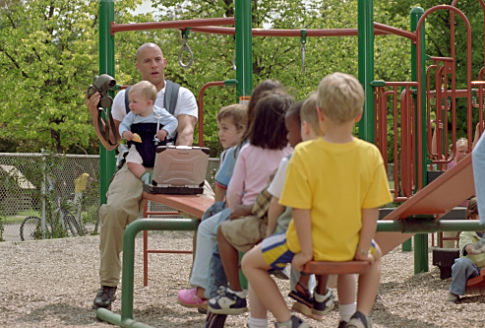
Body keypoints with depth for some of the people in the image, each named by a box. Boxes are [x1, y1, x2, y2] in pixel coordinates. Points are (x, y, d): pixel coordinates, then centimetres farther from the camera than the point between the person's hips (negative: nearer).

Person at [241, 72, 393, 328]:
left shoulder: (304, 154, -20)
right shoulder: (371, 155, -12)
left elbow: (301, 210, -18)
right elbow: (371, 210, -7)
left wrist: (306, 252, -8)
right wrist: (363, 250, 5)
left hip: (311, 244, -3)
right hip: (349, 247, 3)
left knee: (250, 263, 18)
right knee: (375, 258, 37)